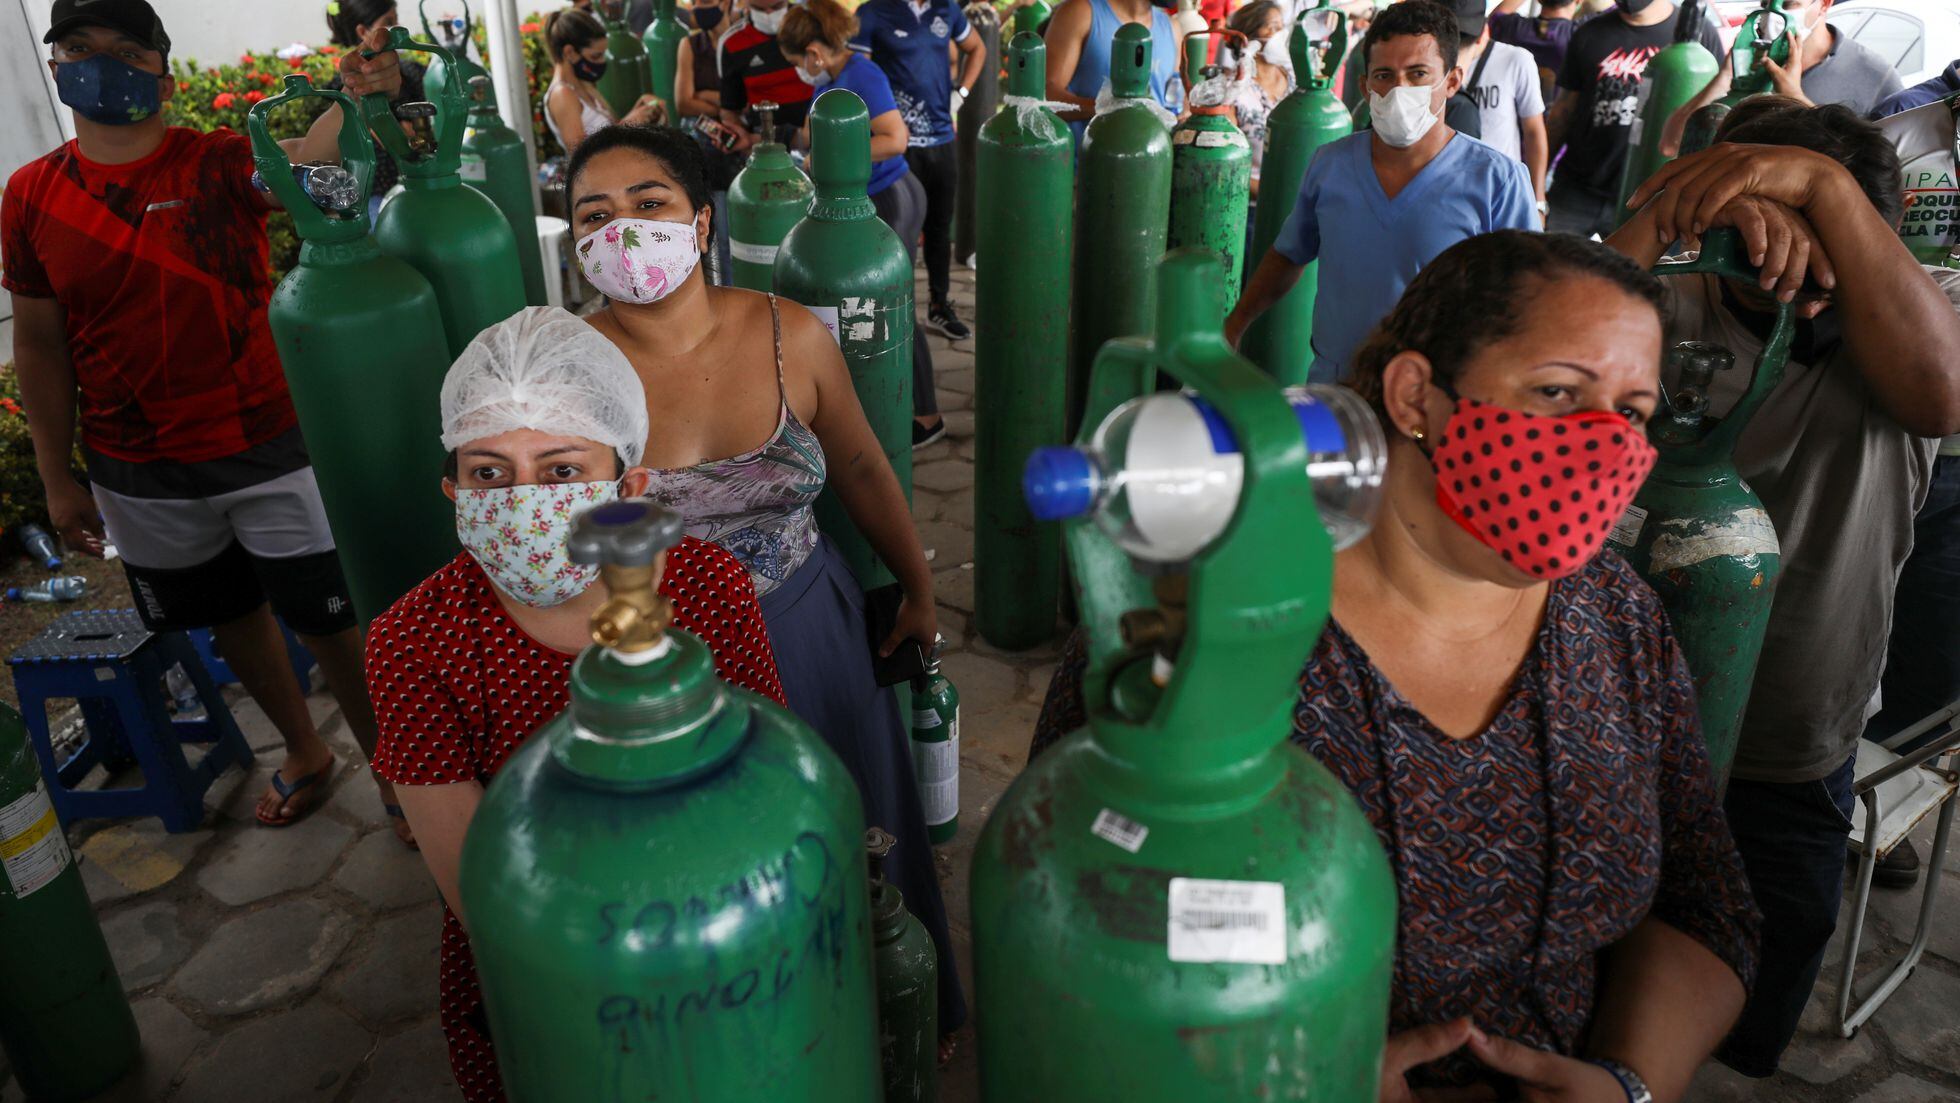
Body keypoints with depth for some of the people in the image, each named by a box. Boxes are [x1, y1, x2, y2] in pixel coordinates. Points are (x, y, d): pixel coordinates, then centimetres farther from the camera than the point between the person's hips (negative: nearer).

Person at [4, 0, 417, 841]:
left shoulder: (221, 164, -9)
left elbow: (304, 156, -31)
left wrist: (358, 97, -52)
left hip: (265, 447, -3)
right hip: (137, 476, 4)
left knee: (327, 620, 4)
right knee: (231, 617, 20)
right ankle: (303, 752, 43)